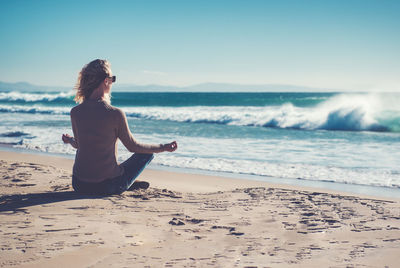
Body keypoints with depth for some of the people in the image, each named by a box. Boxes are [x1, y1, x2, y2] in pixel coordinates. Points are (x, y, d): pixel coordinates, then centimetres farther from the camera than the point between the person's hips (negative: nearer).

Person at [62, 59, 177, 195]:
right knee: (147, 153, 16)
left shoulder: (75, 112, -4)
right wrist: (164, 147, 13)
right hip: (108, 187, -4)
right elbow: (132, 146, -2)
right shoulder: (115, 114, -15)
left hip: (79, 185, 4)